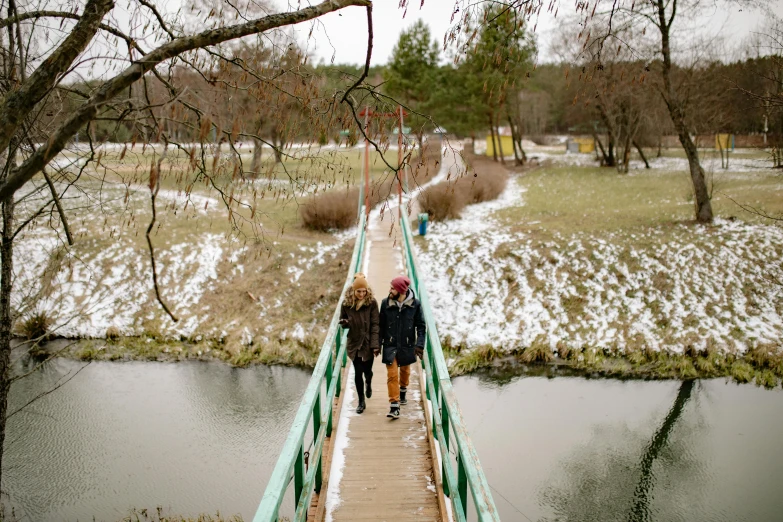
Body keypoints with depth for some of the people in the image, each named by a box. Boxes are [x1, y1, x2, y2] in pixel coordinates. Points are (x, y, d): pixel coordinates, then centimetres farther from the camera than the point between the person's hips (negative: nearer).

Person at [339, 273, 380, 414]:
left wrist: (375, 344, -13)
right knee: (357, 373, 0)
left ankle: (368, 383, 48)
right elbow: (342, 321, 8)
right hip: (354, 343, 1)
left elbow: (375, 325, -8)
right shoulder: (346, 303, -4)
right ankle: (361, 401, 16)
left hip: (368, 343, -1)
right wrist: (344, 323, -17)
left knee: (367, 369, 10)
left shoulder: (372, 303, -9)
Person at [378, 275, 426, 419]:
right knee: (392, 374, -8)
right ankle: (395, 406, -5)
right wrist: (378, 344, -1)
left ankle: (403, 393, 47)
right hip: (390, 345, -1)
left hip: (407, 345, 1)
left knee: (405, 371, 20)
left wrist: (420, 344, -11)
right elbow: (381, 325, 0)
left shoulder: (415, 304, -10)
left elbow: (421, 326, -3)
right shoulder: (386, 303, -7)